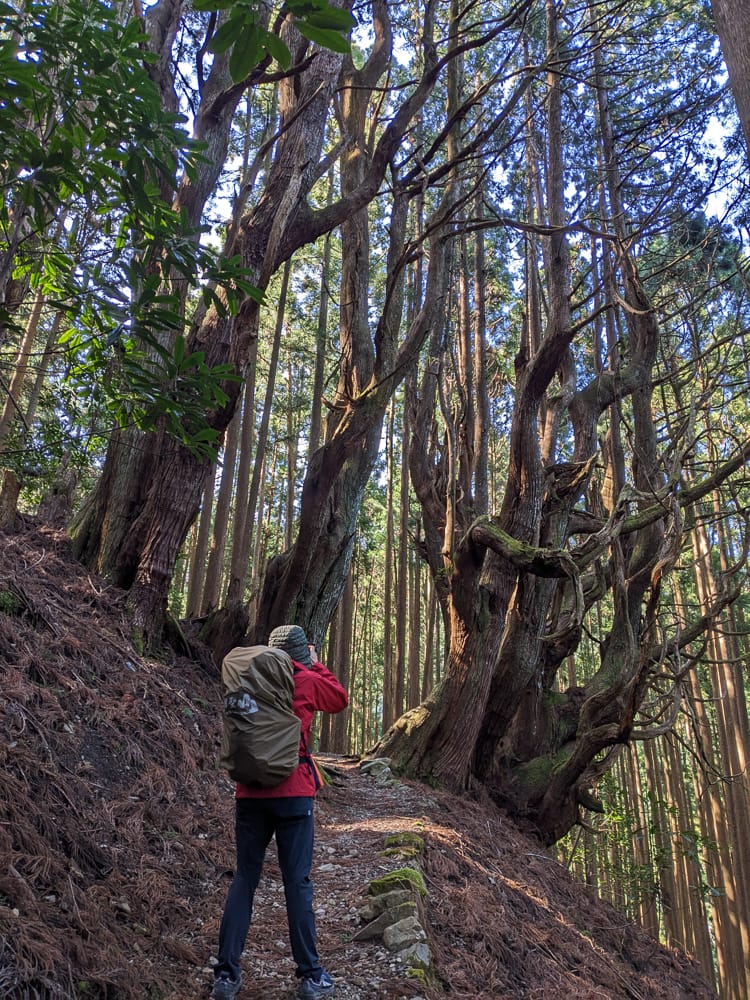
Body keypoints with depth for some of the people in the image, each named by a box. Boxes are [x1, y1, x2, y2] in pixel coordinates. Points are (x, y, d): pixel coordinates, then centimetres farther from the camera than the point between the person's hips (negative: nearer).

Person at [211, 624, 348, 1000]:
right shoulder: (307, 681, -4)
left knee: (244, 878, 11)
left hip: (250, 792, 4)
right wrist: (316, 665, 21)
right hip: (293, 793, -3)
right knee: (297, 882, 3)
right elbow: (341, 700, 13)